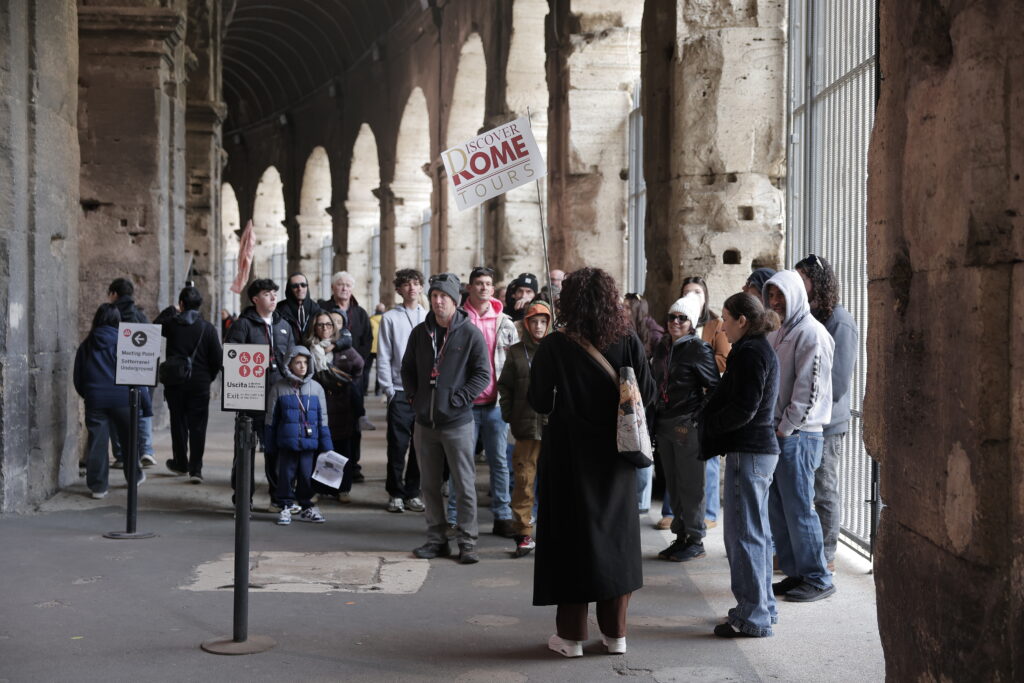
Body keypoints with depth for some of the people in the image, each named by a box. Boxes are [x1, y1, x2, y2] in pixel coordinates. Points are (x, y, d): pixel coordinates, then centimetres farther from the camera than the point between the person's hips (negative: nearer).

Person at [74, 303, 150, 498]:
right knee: (129, 438, 16)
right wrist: (146, 404, -2)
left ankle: (98, 486, 5)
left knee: (97, 442, 4)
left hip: (94, 400, 2)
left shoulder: (85, 346, 6)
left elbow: (78, 378, 11)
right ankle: (135, 475, 31)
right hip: (122, 399, -2)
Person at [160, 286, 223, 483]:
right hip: (200, 384, -1)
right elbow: (218, 358, -5)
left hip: (174, 382, 1)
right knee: (197, 426, 2)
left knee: (178, 423, 14)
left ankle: (180, 463, 26)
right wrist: (209, 376, 10)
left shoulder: (171, 324, -3)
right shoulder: (208, 328, -5)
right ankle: (195, 469, -3)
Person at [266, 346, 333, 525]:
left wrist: (326, 446, 7)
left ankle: (306, 507, 20)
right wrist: (270, 445, 4)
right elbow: (271, 418, 5)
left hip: (309, 443, 1)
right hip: (286, 443, -1)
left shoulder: (315, 388, 6)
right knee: (286, 475, 4)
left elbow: (322, 419, 9)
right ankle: (285, 507, 16)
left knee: (307, 475, 6)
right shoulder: (279, 388, 1)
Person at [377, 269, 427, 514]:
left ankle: (412, 493, 15)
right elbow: (383, 357, 1)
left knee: (421, 445, 5)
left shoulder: (430, 319, 9)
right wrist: (389, 389, -6)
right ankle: (395, 494, 9)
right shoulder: (390, 318, 3)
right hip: (400, 391, -2)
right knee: (398, 445, -1)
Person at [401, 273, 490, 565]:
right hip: (425, 422, 5)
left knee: (464, 485, -1)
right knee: (430, 485, 11)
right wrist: (413, 395, 7)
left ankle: (467, 542, 6)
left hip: (457, 422, -5)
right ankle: (436, 539, 21)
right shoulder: (420, 332, 9)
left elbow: (483, 374, -6)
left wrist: (458, 399, -12)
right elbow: (407, 367, 20)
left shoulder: (470, 333, -6)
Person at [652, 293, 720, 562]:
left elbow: (714, 387, -8)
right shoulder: (662, 349, 13)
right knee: (673, 485, 11)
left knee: (690, 485, -2)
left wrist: (703, 419, -12)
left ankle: (696, 540, 6)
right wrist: (655, 421, 16)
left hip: (688, 426, -7)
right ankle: (681, 537, 20)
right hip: (664, 425, 7)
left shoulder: (699, 350, -8)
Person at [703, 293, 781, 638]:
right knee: (756, 532, 17)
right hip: (762, 448, 11)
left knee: (744, 534, -5)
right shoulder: (763, 350, 16)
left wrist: (708, 425, -9)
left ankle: (752, 615, -1)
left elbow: (744, 409, -21)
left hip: (747, 453, -11)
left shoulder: (750, 353, -15)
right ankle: (763, 606, 25)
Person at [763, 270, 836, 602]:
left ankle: (817, 578, 4)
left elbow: (809, 389, -16)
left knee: (799, 509, -5)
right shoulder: (778, 333, 18)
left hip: (797, 435, -9)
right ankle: (794, 573, 19)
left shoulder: (811, 334, -10)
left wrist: (786, 427, -15)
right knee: (777, 509, 10)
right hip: (776, 433, 9)